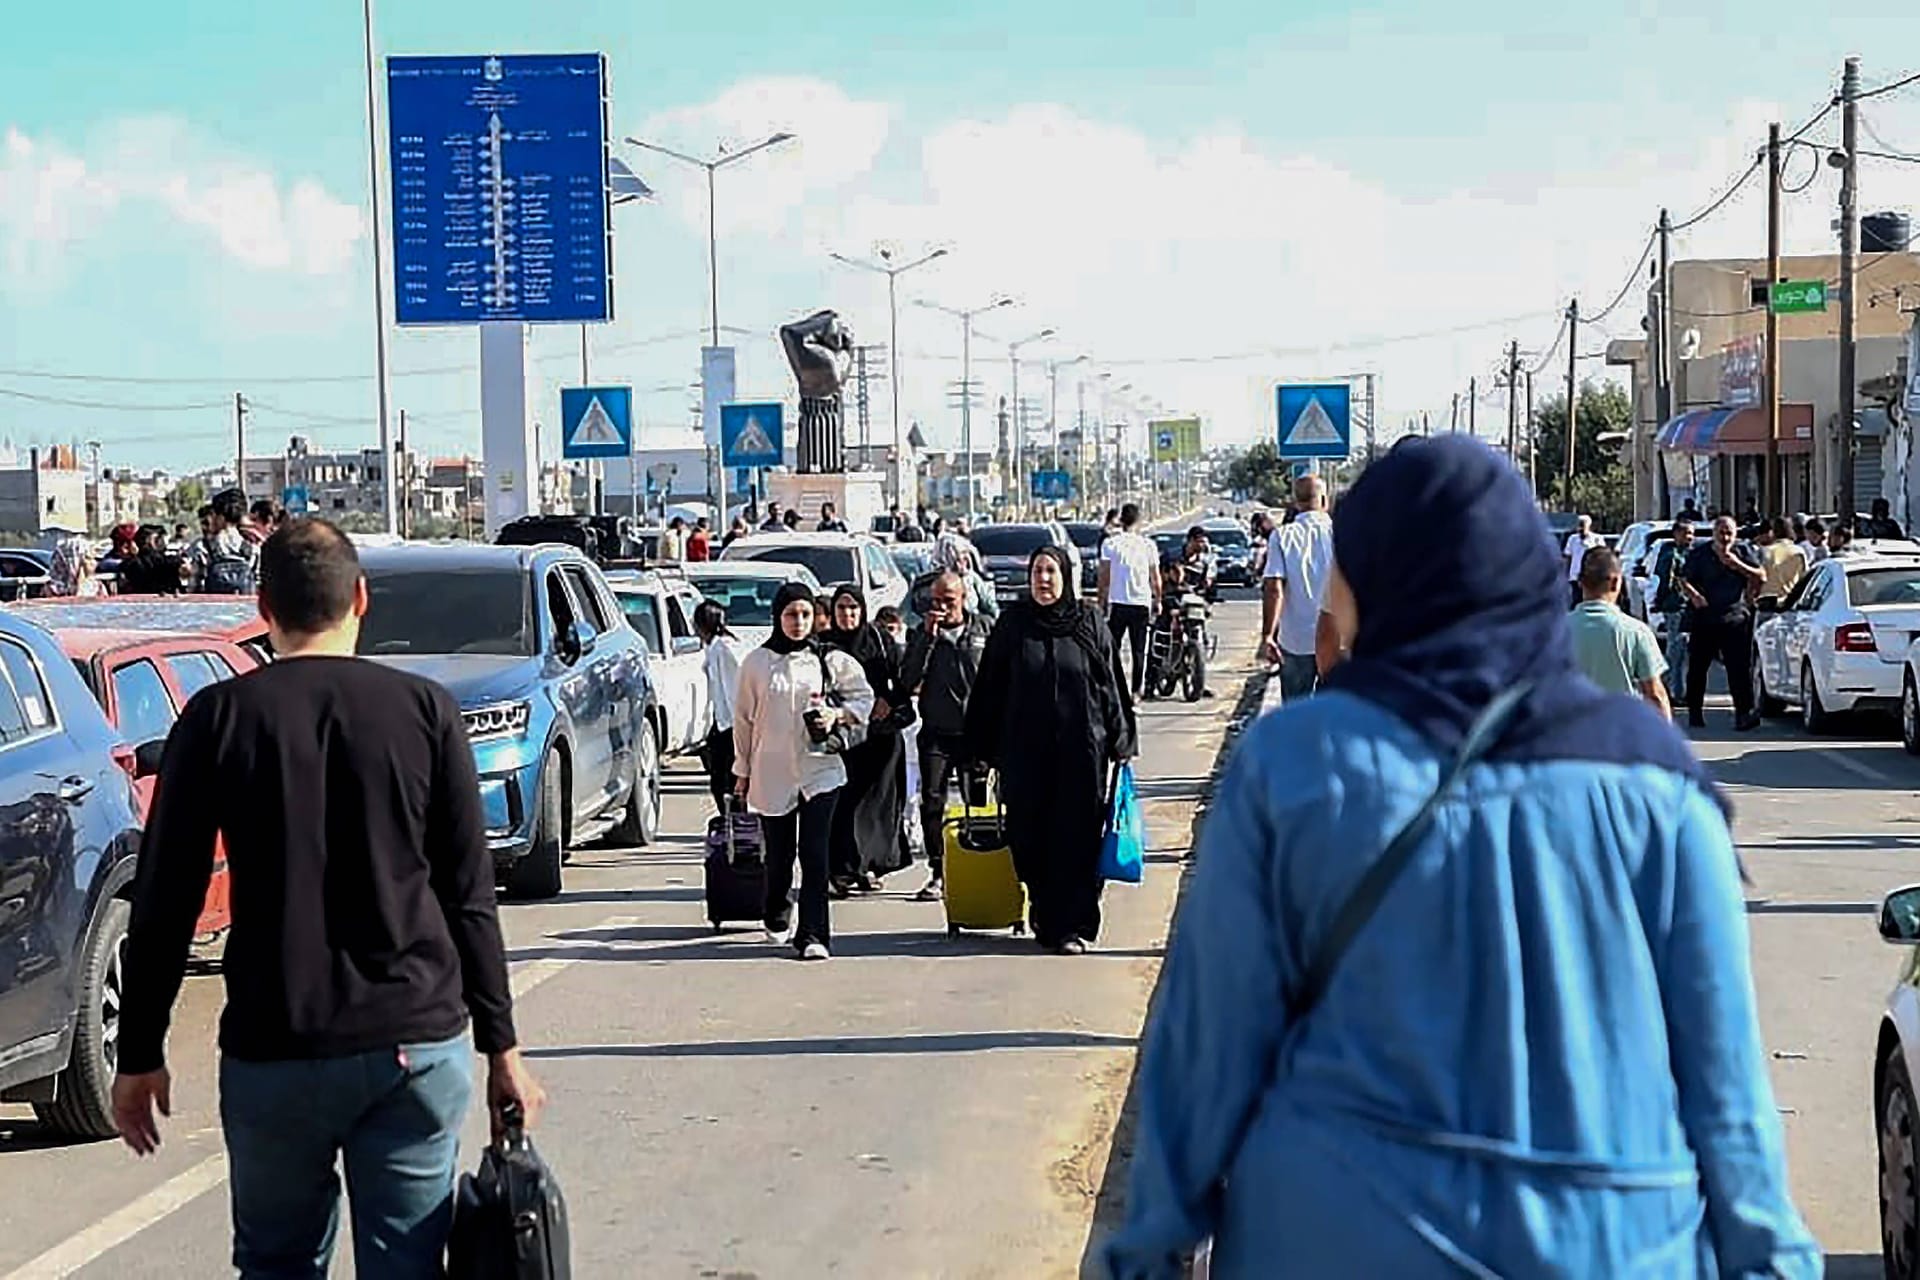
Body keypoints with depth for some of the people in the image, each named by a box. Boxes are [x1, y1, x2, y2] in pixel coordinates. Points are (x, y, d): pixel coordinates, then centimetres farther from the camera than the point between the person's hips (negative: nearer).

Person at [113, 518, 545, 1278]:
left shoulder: (218, 718, -1)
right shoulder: (425, 710, 2)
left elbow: (164, 902, 0)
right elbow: (469, 896, 2)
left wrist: (139, 1057, 9)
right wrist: (501, 1048, 8)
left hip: (275, 1049, -1)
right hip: (420, 1042, 1)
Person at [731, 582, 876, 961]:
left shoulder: (830, 660, 2)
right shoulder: (757, 663, 2)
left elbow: (864, 698, 12)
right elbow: (744, 719, 9)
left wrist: (836, 715, -8)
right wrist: (743, 770, 12)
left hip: (820, 770, -1)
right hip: (772, 773, 1)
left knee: (814, 853, -11)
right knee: (779, 854, 11)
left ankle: (813, 935, -9)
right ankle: (777, 919, 38)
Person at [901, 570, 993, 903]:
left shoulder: (984, 630, 5)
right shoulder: (923, 635, 6)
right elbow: (908, 681, -5)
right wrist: (928, 637, -10)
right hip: (936, 731, 1)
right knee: (932, 801, -5)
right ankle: (937, 873, 1)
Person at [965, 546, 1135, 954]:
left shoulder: (1089, 625, 3)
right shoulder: (1012, 625, 4)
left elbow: (1112, 686, 6)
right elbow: (989, 688, 6)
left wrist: (1120, 743, 4)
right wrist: (986, 749, 3)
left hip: (1080, 749, -1)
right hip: (1025, 749, 1)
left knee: (1076, 836, -2)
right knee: (1030, 838, 3)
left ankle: (1073, 925, 3)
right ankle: (1045, 918, 18)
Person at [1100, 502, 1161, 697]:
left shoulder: (1110, 543, -2)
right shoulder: (1148, 546, 1)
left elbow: (1104, 576, -2)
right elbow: (1155, 578, 5)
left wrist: (1101, 602, 5)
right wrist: (1157, 600, 17)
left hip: (1117, 602, -1)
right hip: (1142, 603, 1)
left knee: (1113, 648, 5)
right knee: (1139, 650, 7)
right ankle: (1136, 690, 6)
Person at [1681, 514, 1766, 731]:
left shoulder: (1743, 552, 7)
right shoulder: (1699, 554, 4)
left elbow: (1761, 577, 3)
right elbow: (1684, 580, 4)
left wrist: (1738, 565, -11)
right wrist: (1693, 595, -17)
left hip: (1735, 618, 0)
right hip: (1703, 618, 0)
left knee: (1740, 667, -10)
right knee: (1698, 666, 8)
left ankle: (1743, 713, -14)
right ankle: (1695, 711, 21)